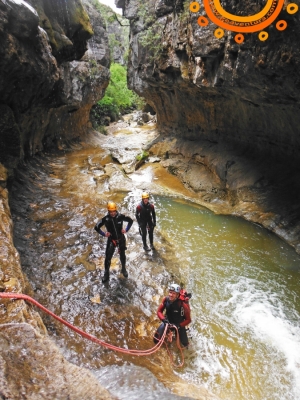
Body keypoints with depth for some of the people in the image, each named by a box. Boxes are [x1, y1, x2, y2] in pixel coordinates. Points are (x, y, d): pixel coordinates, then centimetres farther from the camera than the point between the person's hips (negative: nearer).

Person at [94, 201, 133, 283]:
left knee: (122, 255, 18)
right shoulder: (105, 219, -18)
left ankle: (124, 269, 43)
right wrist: (104, 234, -15)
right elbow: (96, 227, -6)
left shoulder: (120, 216, -17)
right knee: (108, 257, -3)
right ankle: (106, 273, 18)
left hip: (121, 239, 1)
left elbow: (131, 221, -1)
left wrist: (126, 229, -9)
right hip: (111, 240, -1)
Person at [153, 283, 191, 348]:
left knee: (185, 344, 0)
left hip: (179, 324, -2)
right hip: (168, 321, 2)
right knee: (156, 340, -7)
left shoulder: (183, 304, -32)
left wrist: (179, 325, -34)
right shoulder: (166, 299, -23)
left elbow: (188, 320, -22)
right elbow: (159, 311, -9)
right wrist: (163, 319, -27)